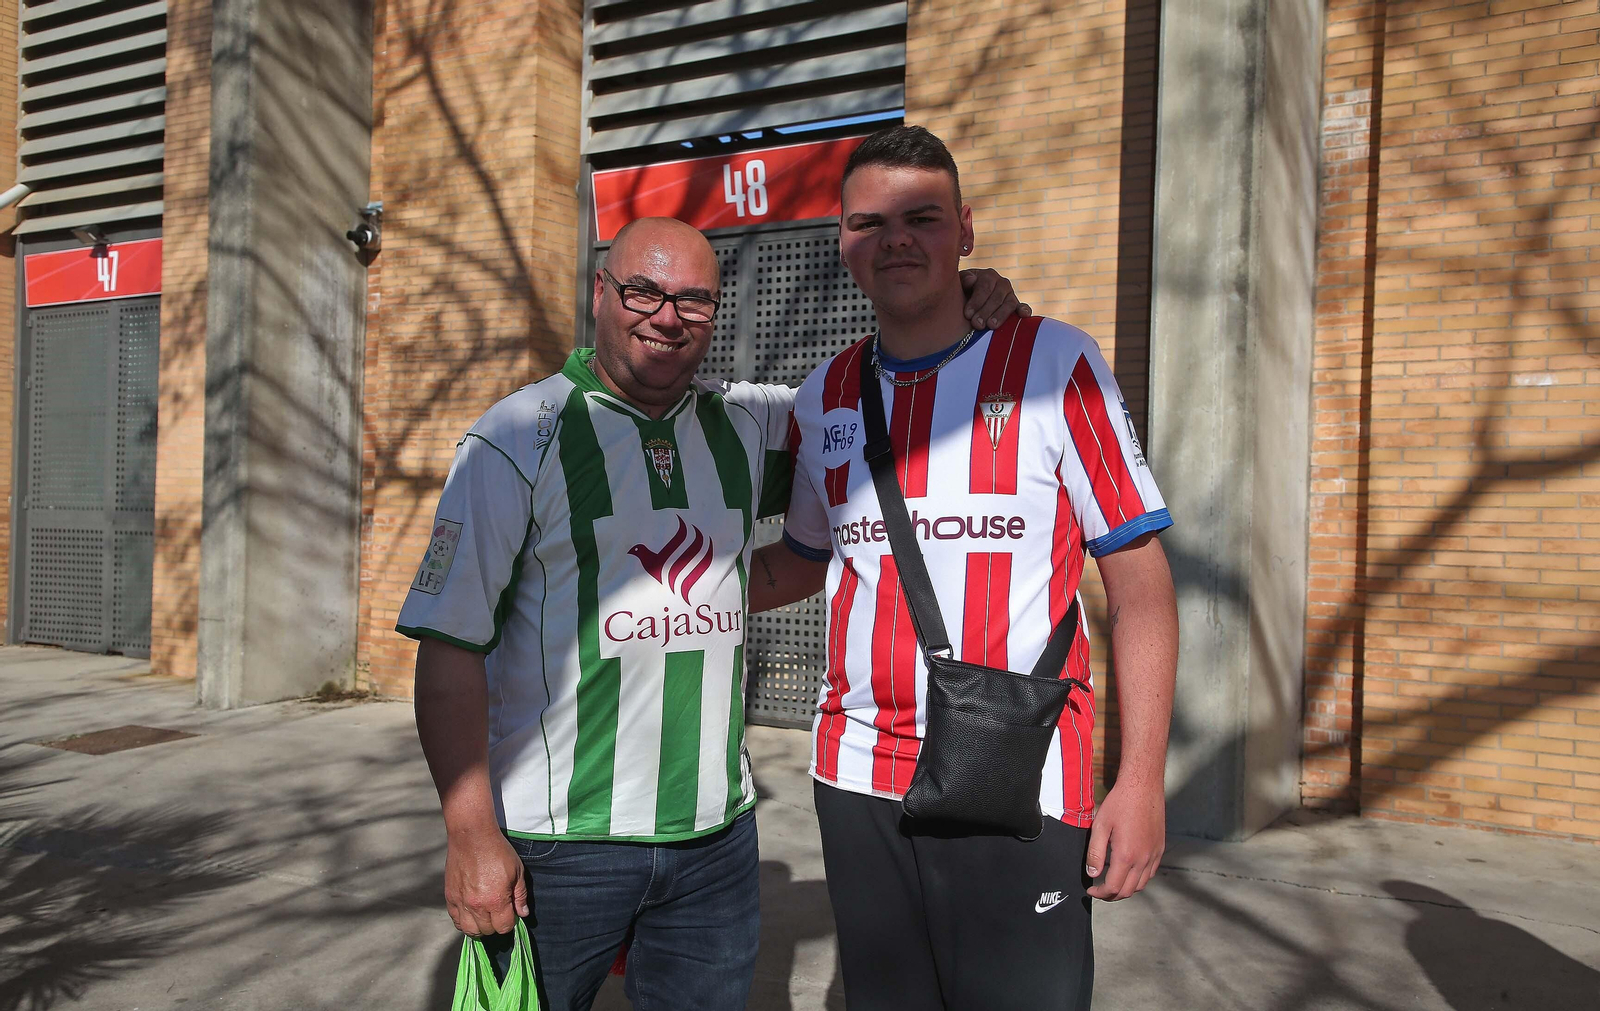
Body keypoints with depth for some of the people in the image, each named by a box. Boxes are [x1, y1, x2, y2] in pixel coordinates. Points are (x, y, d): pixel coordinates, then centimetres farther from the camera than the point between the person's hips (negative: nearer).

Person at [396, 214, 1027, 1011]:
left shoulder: (744, 424, 6)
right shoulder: (519, 438, -7)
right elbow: (450, 646, -10)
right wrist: (471, 837, -15)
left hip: (717, 835, 4)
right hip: (555, 841, -4)